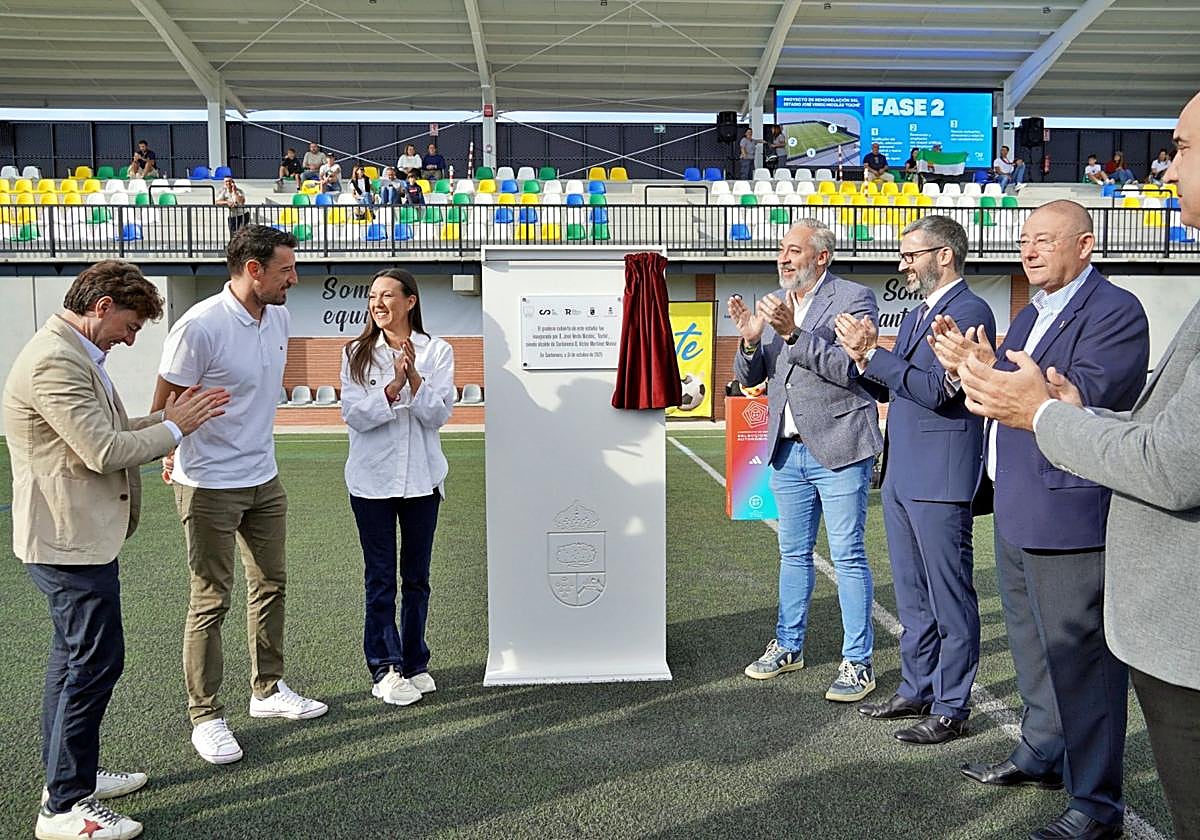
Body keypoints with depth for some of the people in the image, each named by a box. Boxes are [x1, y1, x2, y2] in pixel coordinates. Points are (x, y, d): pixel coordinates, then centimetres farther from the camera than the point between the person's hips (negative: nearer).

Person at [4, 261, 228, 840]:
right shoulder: (54, 362, -21)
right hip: (70, 539, -11)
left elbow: (106, 434, 16)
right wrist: (173, 428, -11)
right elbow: (104, 451, -24)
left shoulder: (74, 355, 13)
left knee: (74, 658, 20)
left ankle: (68, 775, 35)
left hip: (75, 536, 11)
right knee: (95, 663, -4)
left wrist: (167, 418, 4)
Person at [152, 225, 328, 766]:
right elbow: (164, 405, -13)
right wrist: (172, 454, -9)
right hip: (210, 486, -7)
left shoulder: (278, 317, 3)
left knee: (270, 585, 16)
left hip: (264, 480, 8)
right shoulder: (200, 326, -21)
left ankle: (268, 690, 33)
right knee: (211, 601, 2)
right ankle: (205, 715, 17)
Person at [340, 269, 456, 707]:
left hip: (422, 477, 1)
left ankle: (414, 663, 25)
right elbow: (353, 414, -9)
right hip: (372, 479, -1)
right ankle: (385, 668, 15)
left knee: (417, 576, 12)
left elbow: (439, 414, -8)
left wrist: (414, 379, -22)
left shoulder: (437, 351, 0)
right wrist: (394, 386, -21)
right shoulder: (357, 354, 1)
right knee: (380, 578, 5)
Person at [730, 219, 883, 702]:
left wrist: (793, 333, -25)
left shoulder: (854, 299, -7)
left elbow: (850, 369, -19)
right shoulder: (774, 304, 11)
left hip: (838, 449, -6)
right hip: (787, 450, 6)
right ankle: (788, 646, 30)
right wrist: (751, 340, -10)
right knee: (793, 553, 17)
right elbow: (748, 376, 10)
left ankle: (858, 662, 11)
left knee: (848, 557, 0)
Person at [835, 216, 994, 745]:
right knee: (912, 595, 17)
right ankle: (916, 690, 30)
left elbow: (936, 389, -22)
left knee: (950, 597, 1)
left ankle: (951, 708, 11)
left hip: (940, 478, -9)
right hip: (901, 475, 10)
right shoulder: (916, 315, 18)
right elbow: (890, 389, 17)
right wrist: (863, 356, 0)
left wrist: (873, 352, -18)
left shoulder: (970, 312, -11)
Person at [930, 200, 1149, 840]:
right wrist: (968, 366, -5)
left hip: (1069, 513, -9)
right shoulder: (1030, 315, 17)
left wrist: (991, 371, -30)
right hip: (1016, 511, 10)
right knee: (1031, 644, 22)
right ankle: (1042, 752, 40)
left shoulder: (1114, 311, -11)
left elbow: (1087, 398, -25)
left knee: (1080, 656, -2)